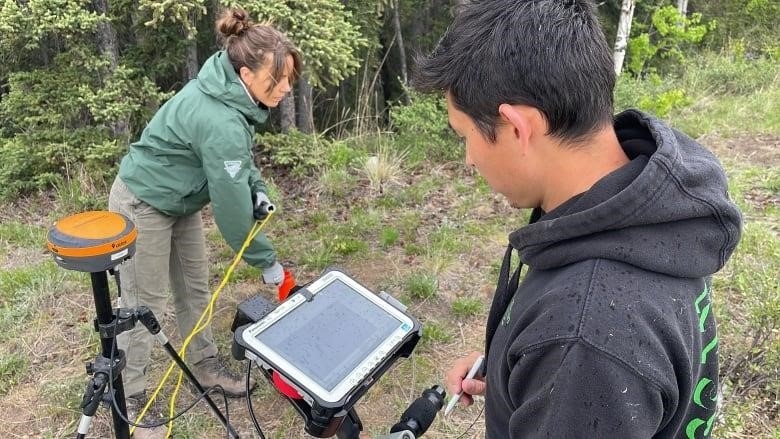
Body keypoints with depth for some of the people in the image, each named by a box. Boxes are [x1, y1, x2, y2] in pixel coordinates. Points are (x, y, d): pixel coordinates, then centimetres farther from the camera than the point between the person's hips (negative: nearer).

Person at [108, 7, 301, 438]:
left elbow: (238, 157, 10)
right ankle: (129, 399, 17)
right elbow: (231, 202, -29)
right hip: (144, 204, -9)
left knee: (194, 286, 16)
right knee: (144, 302, 1)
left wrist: (257, 186, -7)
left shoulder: (229, 91, -8)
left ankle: (205, 366, 32)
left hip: (180, 201, 9)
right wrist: (266, 260, -18)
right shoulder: (220, 121, -36)